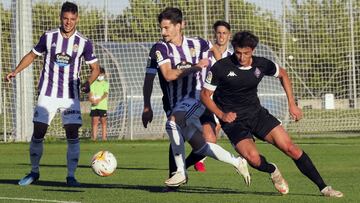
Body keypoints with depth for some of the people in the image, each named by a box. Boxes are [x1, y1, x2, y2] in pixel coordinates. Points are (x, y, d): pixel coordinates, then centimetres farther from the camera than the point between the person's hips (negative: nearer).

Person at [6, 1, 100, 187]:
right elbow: (32, 55, 12)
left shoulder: (83, 43, -3)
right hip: (48, 94, 1)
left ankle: (71, 176, -2)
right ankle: (34, 172, 15)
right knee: (38, 133, -2)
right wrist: (15, 72, 0)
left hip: (71, 96, -1)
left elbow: (95, 68, 4)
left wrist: (87, 83, -16)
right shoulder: (49, 37, -1)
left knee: (72, 134, -10)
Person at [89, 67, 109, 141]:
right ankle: (94, 138, -1)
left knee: (103, 121, 0)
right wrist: (92, 100, -16)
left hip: (102, 106, -1)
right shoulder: (93, 83, 11)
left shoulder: (105, 83, 6)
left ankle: (104, 138, 2)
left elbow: (105, 94, -6)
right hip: (94, 106, 1)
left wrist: (99, 100, -22)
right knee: (94, 122, -1)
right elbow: (90, 94, 5)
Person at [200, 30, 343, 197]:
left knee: (291, 148, -7)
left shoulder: (261, 64, -6)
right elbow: (205, 95, -5)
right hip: (233, 119, -3)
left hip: (257, 113, 3)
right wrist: (221, 115, -19)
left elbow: (282, 74, 15)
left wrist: (292, 104, 11)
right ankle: (273, 171, 9)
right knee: (253, 158, -28)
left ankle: (323, 188, 3)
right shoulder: (220, 68, -16)